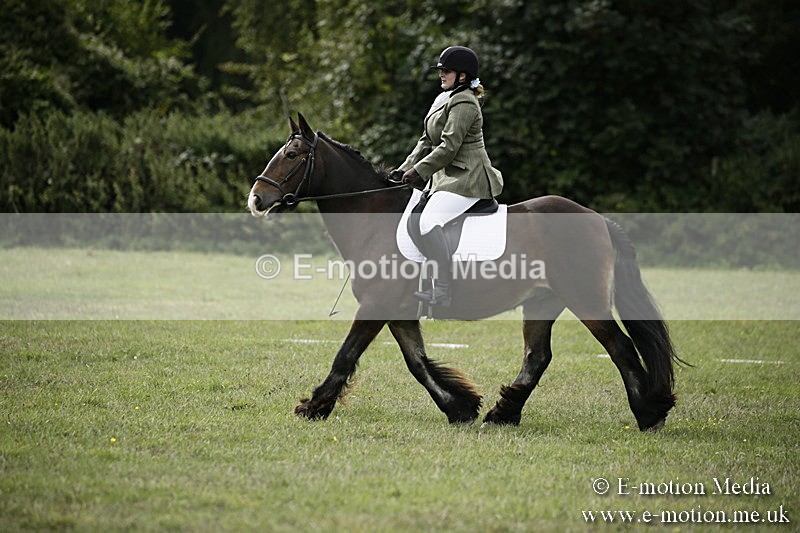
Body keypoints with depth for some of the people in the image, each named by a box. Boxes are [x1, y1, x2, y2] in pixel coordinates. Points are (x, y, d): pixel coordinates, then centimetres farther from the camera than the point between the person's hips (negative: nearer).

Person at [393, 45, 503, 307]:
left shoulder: (464, 104, -14)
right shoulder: (445, 100, 19)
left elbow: (448, 147, -20)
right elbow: (427, 141, 21)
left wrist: (418, 170, -17)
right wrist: (406, 167, 11)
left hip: (466, 179, -11)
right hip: (447, 177, 11)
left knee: (430, 221, -27)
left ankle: (442, 294, -32)